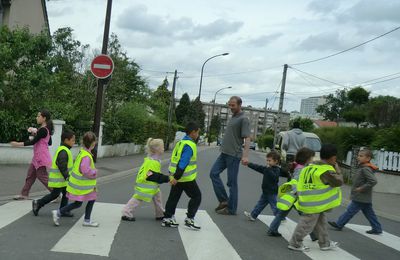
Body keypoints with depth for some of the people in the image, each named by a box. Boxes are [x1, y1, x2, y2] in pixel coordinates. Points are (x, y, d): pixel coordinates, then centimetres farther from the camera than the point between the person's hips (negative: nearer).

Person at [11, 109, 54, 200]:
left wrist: (18, 144, -18)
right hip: (37, 156, 10)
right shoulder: (46, 129, 10)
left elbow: (33, 141, -21)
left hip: (41, 157, -10)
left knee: (43, 176, -5)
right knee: (30, 175, 15)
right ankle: (24, 194, 22)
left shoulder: (43, 130, -20)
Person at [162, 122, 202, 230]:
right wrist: (177, 177, -26)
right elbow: (183, 162, -24)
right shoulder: (189, 145, -18)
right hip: (186, 178, -9)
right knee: (196, 197, 5)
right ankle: (189, 219, 5)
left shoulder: (181, 142, 12)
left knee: (173, 197, 14)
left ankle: (167, 218, 18)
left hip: (177, 177, 9)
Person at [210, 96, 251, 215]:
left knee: (232, 182, -2)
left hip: (234, 155, -9)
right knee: (214, 173, 4)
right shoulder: (233, 117, 16)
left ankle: (231, 209, 8)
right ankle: (224, 200, 11)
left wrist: (245, 155, -27)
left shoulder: (243, 119, -10)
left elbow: (247, 138, -18)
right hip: (224, 153, 9)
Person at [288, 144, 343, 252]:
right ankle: (295, 243, 12)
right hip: (314, 204, -9)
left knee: (321, 222, 21)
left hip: (308, 201, 9)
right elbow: (339, 182, -14)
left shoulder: (311, 166, 7)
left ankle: (325, 243, 33)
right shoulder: (327, 170, -20)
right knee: (307, 224, 3)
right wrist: (338, 171, -1)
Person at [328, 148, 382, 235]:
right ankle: (377, 228, 19)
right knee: (369, 213, 14)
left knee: (350, 211, 1)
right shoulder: (362, 168, 10)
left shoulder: (366, 169, -20)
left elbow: (373, 181, -29)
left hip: (360, 198, -10)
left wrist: (362, 188, -23)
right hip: (365, 198, 10)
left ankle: (339, 224, 10)